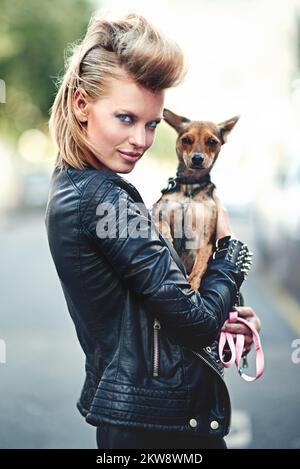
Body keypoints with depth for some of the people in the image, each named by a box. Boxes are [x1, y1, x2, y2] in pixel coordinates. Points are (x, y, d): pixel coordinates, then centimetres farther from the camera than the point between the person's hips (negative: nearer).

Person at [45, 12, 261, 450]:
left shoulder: (69, 188, 7)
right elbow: (194, 321, -20)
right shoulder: (107, 198, -22)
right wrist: (230, 246, -5)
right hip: (163, 420, -9)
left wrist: (217, 316, 3)